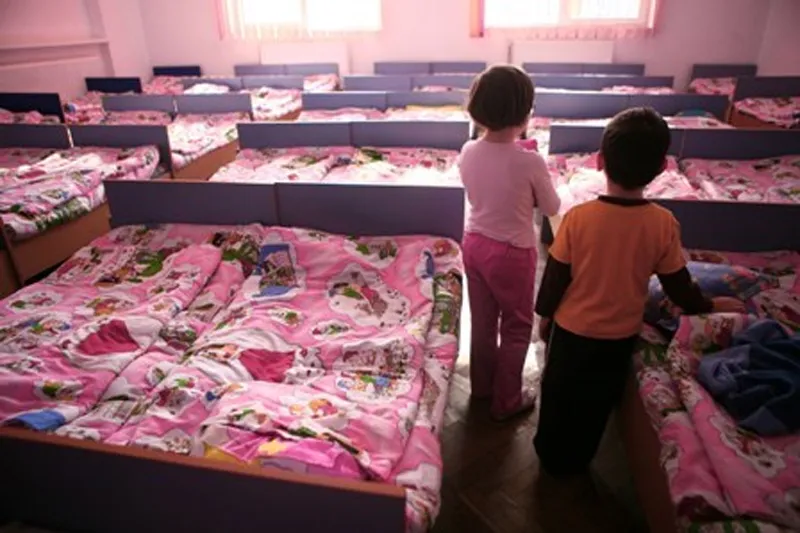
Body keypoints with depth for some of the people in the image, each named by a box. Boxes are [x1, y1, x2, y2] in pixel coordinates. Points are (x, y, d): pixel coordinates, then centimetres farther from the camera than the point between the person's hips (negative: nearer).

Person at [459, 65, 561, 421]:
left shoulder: (468, 152, -8)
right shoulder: (530, 162, -23)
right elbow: (551, 208, -7)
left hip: (474, 244, 6)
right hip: (512, 253, -5)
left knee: (482, 321, 22)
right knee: (516, 328, 15)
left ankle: (482, 386, 42)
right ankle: (506, 401, 30)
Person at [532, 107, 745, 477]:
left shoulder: (578, 217, -22)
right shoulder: (664, 224, -17)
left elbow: (556, 276, -14)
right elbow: (678, 287, -6)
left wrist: (544, 314, 4)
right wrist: (711, 306, 14)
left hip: (573, 328, -1)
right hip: (621, 335, 2)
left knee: (559, 394, 21)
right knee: (598, 402, 23)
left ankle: (552, 456, 40)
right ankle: (576, 461, 43)